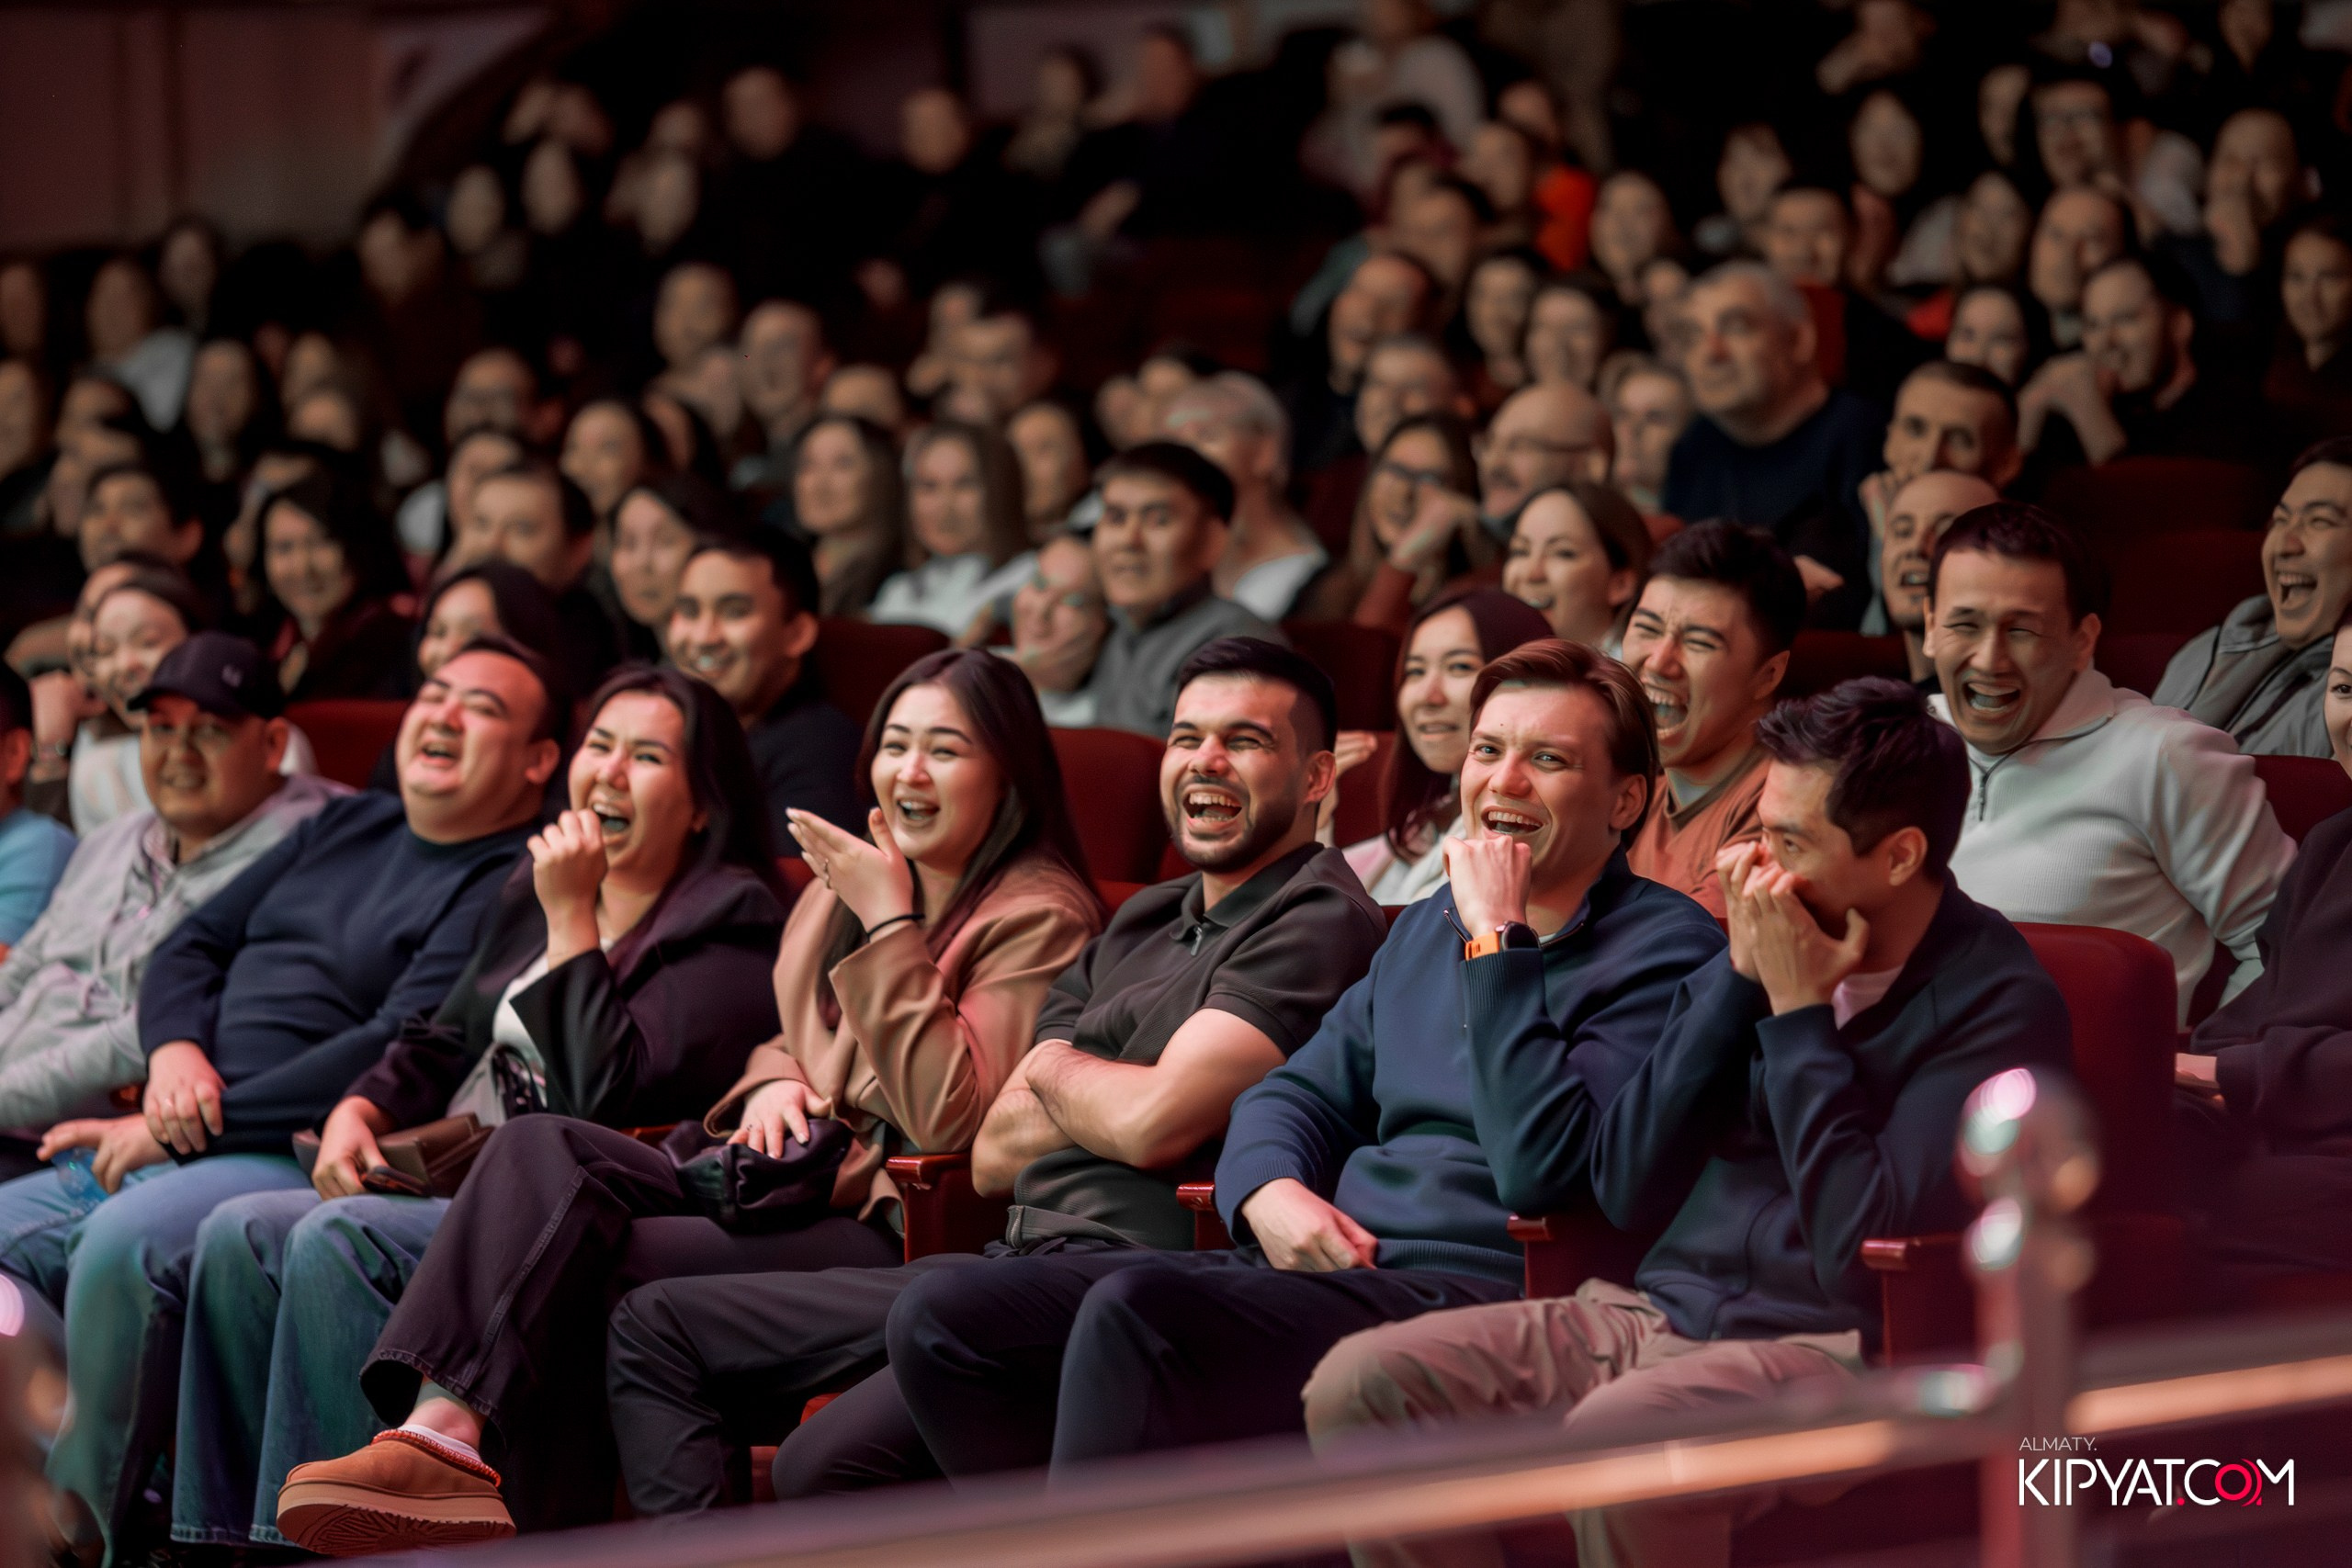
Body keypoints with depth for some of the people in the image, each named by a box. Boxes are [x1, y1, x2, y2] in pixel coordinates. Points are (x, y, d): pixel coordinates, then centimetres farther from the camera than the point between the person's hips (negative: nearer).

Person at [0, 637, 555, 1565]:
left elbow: (402, 1051, -16)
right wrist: (176, 1050, -3)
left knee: (125, 1243, -33)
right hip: (171, 1149, 9)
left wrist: (190, 1130, -15)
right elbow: (193, 947, 22)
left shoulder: (511, 886, -5)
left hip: (303, 1159, -9)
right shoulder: (346, 827, 22)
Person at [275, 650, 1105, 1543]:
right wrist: (775, 1083, 3)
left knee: (588, 1262, -26)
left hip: (900, 1226, -8)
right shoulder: (845, 884, 20)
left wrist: (888, 921, -15)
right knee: (541, 1146, -19)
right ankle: (439, 1429, -37)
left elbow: (948, 1117, -16)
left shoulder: (1039, 916, -5)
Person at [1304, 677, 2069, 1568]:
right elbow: (1626, 1193, 7)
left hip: (1827, 1350, -7)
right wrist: (1742, 980, -1)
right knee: (1356, 1387, -12)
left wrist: (1798, 1015, -12)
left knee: (1614, 1436, -37)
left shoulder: (1996, 1001, -8)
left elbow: (1861, 1255, -17)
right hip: (1658, 1316, 7)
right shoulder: (1770, 937, 12)